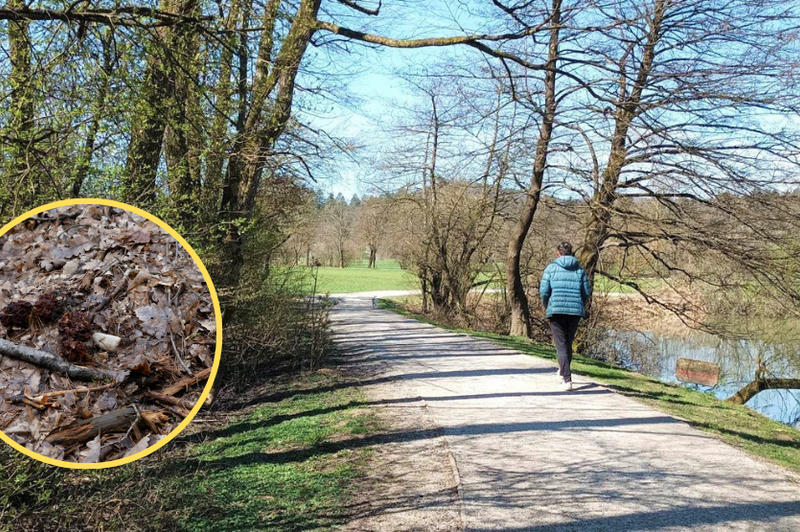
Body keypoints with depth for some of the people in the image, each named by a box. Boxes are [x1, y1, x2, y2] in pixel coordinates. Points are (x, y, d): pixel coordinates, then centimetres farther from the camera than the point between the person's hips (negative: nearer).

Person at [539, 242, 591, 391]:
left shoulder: (551, 268, 2)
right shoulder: (580, 270, 9)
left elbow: (544, 291, -2)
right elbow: (586, 292, 7)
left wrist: (546, 306, 16)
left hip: (556, 311, -3)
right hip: (575, 312, 3)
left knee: (561, 345, -2)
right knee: (568, 343, 19)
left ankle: (567, 379, -13)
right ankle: (563, 371, 35)